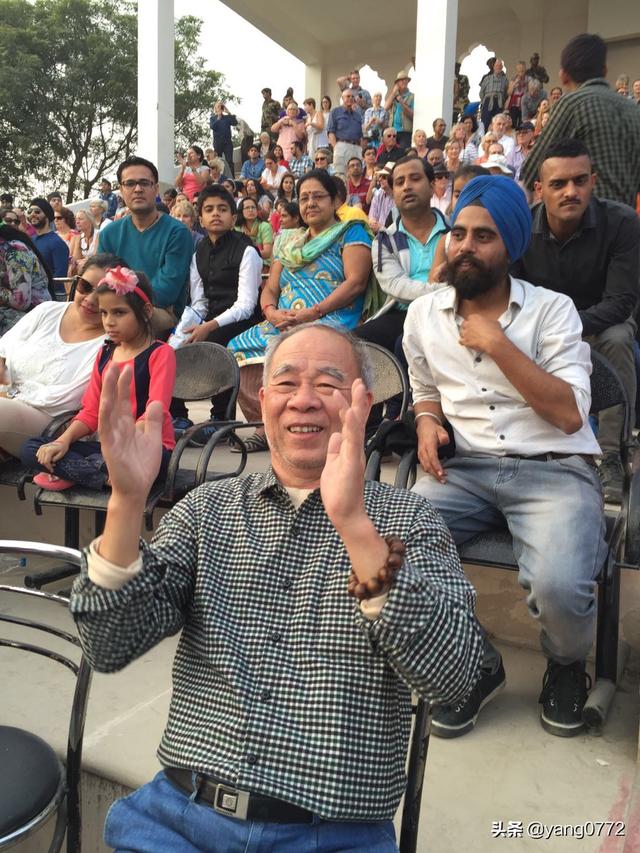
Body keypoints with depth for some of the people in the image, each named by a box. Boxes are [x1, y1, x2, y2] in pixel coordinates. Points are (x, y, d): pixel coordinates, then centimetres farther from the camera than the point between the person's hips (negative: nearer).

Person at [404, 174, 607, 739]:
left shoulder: (551, 309, 2)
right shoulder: (423, 314, 12)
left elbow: (571, 414, -8)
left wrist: (496, 343, -13)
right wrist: (427, 422, 3)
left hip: (555, 470, -3)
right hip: (465, 469, 3)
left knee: (557, 587, -31)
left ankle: (568, 666, 11)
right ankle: (475, 665, 3)